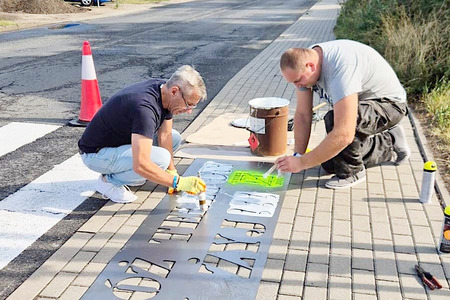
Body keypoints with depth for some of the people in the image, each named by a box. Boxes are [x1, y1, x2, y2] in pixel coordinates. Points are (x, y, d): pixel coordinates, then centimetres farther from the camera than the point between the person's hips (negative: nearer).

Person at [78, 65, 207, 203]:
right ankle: (108, 180, -6)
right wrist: (179, 182, -36)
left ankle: (122, 170, 11)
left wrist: (172, 172, -6)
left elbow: (164, 136, -1)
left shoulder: (164, 87, -8)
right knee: (161, 159, -28)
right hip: (95, 154, -9)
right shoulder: (145, 107, -35)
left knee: (174, 137, 6)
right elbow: (140, 165, -40)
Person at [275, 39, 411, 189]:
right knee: (330, 164, 8)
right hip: (362, 103, 9)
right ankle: (389, 142, 27)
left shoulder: (341, 68, -39)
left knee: (333, 119, -37)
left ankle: (352, 172, -10)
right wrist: (297, 155, -14)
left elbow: (343, 135, -44)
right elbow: (302, 114, -8)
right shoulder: (303, 61, -14)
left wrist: (302, 162, -39)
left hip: (389, 103, -8)